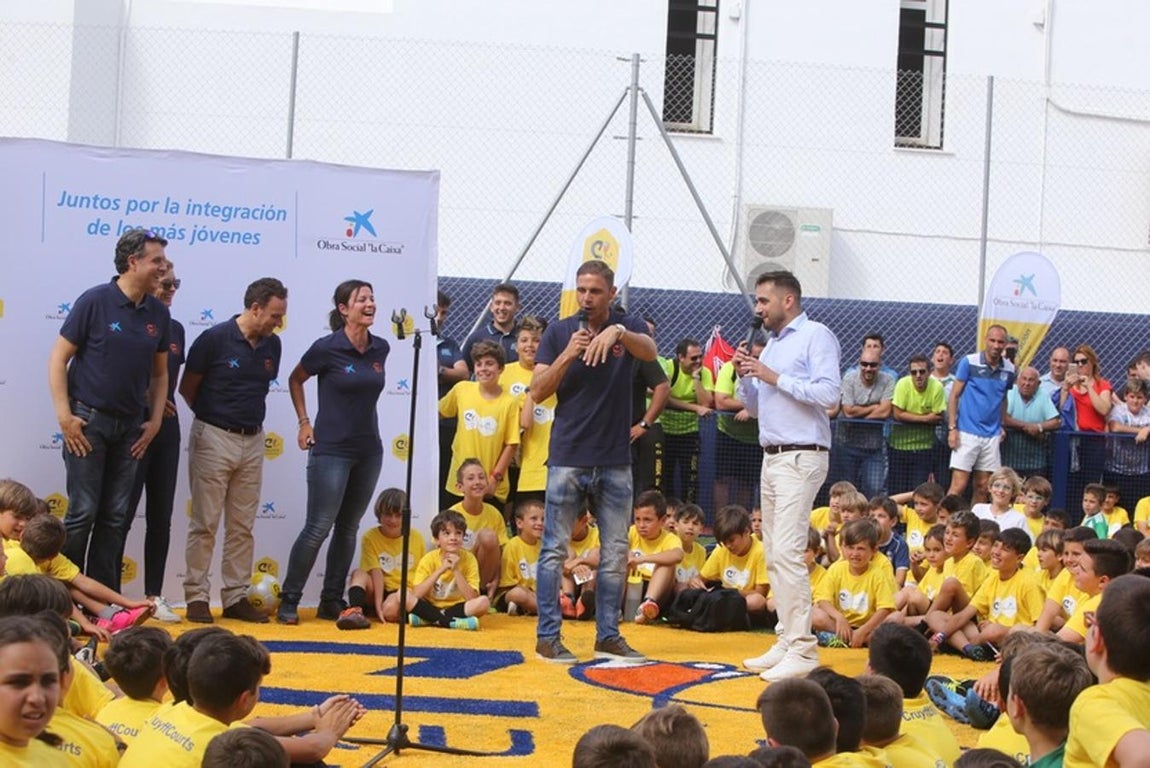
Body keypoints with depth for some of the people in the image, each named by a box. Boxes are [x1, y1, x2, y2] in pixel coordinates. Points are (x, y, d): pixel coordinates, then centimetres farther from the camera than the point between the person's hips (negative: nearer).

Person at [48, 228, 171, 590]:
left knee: (115, 517, 7)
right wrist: (64, 416, -12)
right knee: (83, 513, -5)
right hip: (88, 421, -5)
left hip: (130, 426, 5)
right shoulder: (95, 301, -9)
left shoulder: (159, 314, 5)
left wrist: (155, 421, 7)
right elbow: (58, 359, -7)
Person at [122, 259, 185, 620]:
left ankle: (155, 596, 17)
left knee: (161, 517, 9)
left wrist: (165, 401, 4)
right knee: (121, 515, -3)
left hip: (167, 429, 7)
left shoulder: (175, 328, 11)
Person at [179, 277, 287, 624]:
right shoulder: (215, 339, -11)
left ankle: (235, 597, 15)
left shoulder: (272, 345, 4)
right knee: (205, 523, -1)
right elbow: (187, 388, -1)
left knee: (242, 526, 8)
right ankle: (196, 597, 6)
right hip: (214, 439, -5)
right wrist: (213, 416, 8)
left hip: (253, 440, 5)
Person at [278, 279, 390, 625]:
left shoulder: (380, 348, 3)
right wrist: (304, 422, 1)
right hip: (331, 450, -6)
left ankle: (331, 602, 20)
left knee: (348, 528, 11)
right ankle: (289, 601, 5)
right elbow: (295, 380, 5)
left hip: (368, 450, 6)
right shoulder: (327, 348, -11)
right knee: (318, 528, -6)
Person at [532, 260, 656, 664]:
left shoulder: (628, 327, 4)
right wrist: (568, 354, -16)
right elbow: (538, 391, -3)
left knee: (615, 552, 7)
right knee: (555, 549, -1)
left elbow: (649, 351, -20)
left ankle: (608, 635, 17)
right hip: (567, 458, -2)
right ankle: (547, 636, 6)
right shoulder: (559, 332, 3)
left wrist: (618, 332, -38)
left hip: (615, 460, 2)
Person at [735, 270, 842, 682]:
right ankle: (786, 641, 13)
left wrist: (774, 377, -15)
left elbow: (828, 393, -18)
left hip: (801, 458, -9)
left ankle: (802, 649, -13)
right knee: (774, 556, 8)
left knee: (787, 552, -15)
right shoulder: (772, 345, 19)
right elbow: (754, 406, 23)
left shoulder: (816, 335, -5)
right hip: (772, 457, 9)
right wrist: (745, 376, 5)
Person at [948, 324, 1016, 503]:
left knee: (982, 487, 9)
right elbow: (954, 396, -3)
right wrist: (952, 428, -10)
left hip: (992, 435, 4)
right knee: (958, 485, -8)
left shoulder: (1009, 369, 4)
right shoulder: (969, 362, -6)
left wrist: (1001, 425, 6)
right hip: (967, 433, -4)